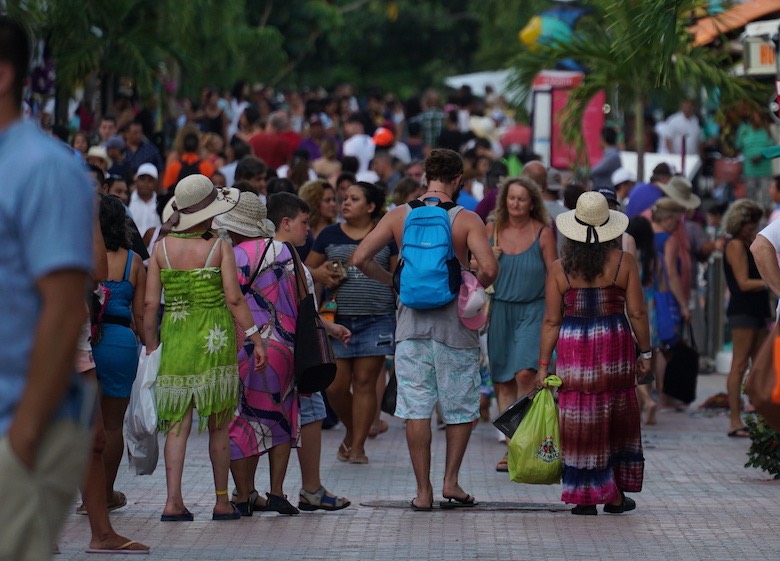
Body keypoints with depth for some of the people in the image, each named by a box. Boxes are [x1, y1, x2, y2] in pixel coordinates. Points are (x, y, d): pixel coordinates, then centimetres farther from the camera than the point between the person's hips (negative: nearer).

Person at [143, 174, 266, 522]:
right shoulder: (218, 249, -6)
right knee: (219, 424, 8)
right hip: (215, 338, -2)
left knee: (177, 423, 2)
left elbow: (150, 303, 0)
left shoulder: (162, 248, 1)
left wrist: (151, 346, 9)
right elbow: (235, 299, -9)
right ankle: (222, 502, 13)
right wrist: (256, 338, -3)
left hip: (174, 337, 2)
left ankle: (173, 501, -8)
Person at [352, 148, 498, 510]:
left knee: (416, 408, 5)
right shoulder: (466, 219, -8)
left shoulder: (399, 216, 1)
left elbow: (360, 258, -3)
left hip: (412, 321, 2)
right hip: (454, 321, -2)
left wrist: (394, 281, 11)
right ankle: (451, 481, 11)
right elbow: (489, 269, -19)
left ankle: (423, 491, 5)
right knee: (461, 407, 14)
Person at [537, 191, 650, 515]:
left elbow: (552, 321, -1)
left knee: (582, 421, 5)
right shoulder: (624, 262, -3)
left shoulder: (560, 270, -2)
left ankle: (587, 498, 5)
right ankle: (616, 496, 17)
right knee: (618, 420, 13)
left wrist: (543, 364, 4)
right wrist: (645, 352, 8)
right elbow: (637, 313, -3)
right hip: (615, 346, 0)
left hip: (574, 348, 0)